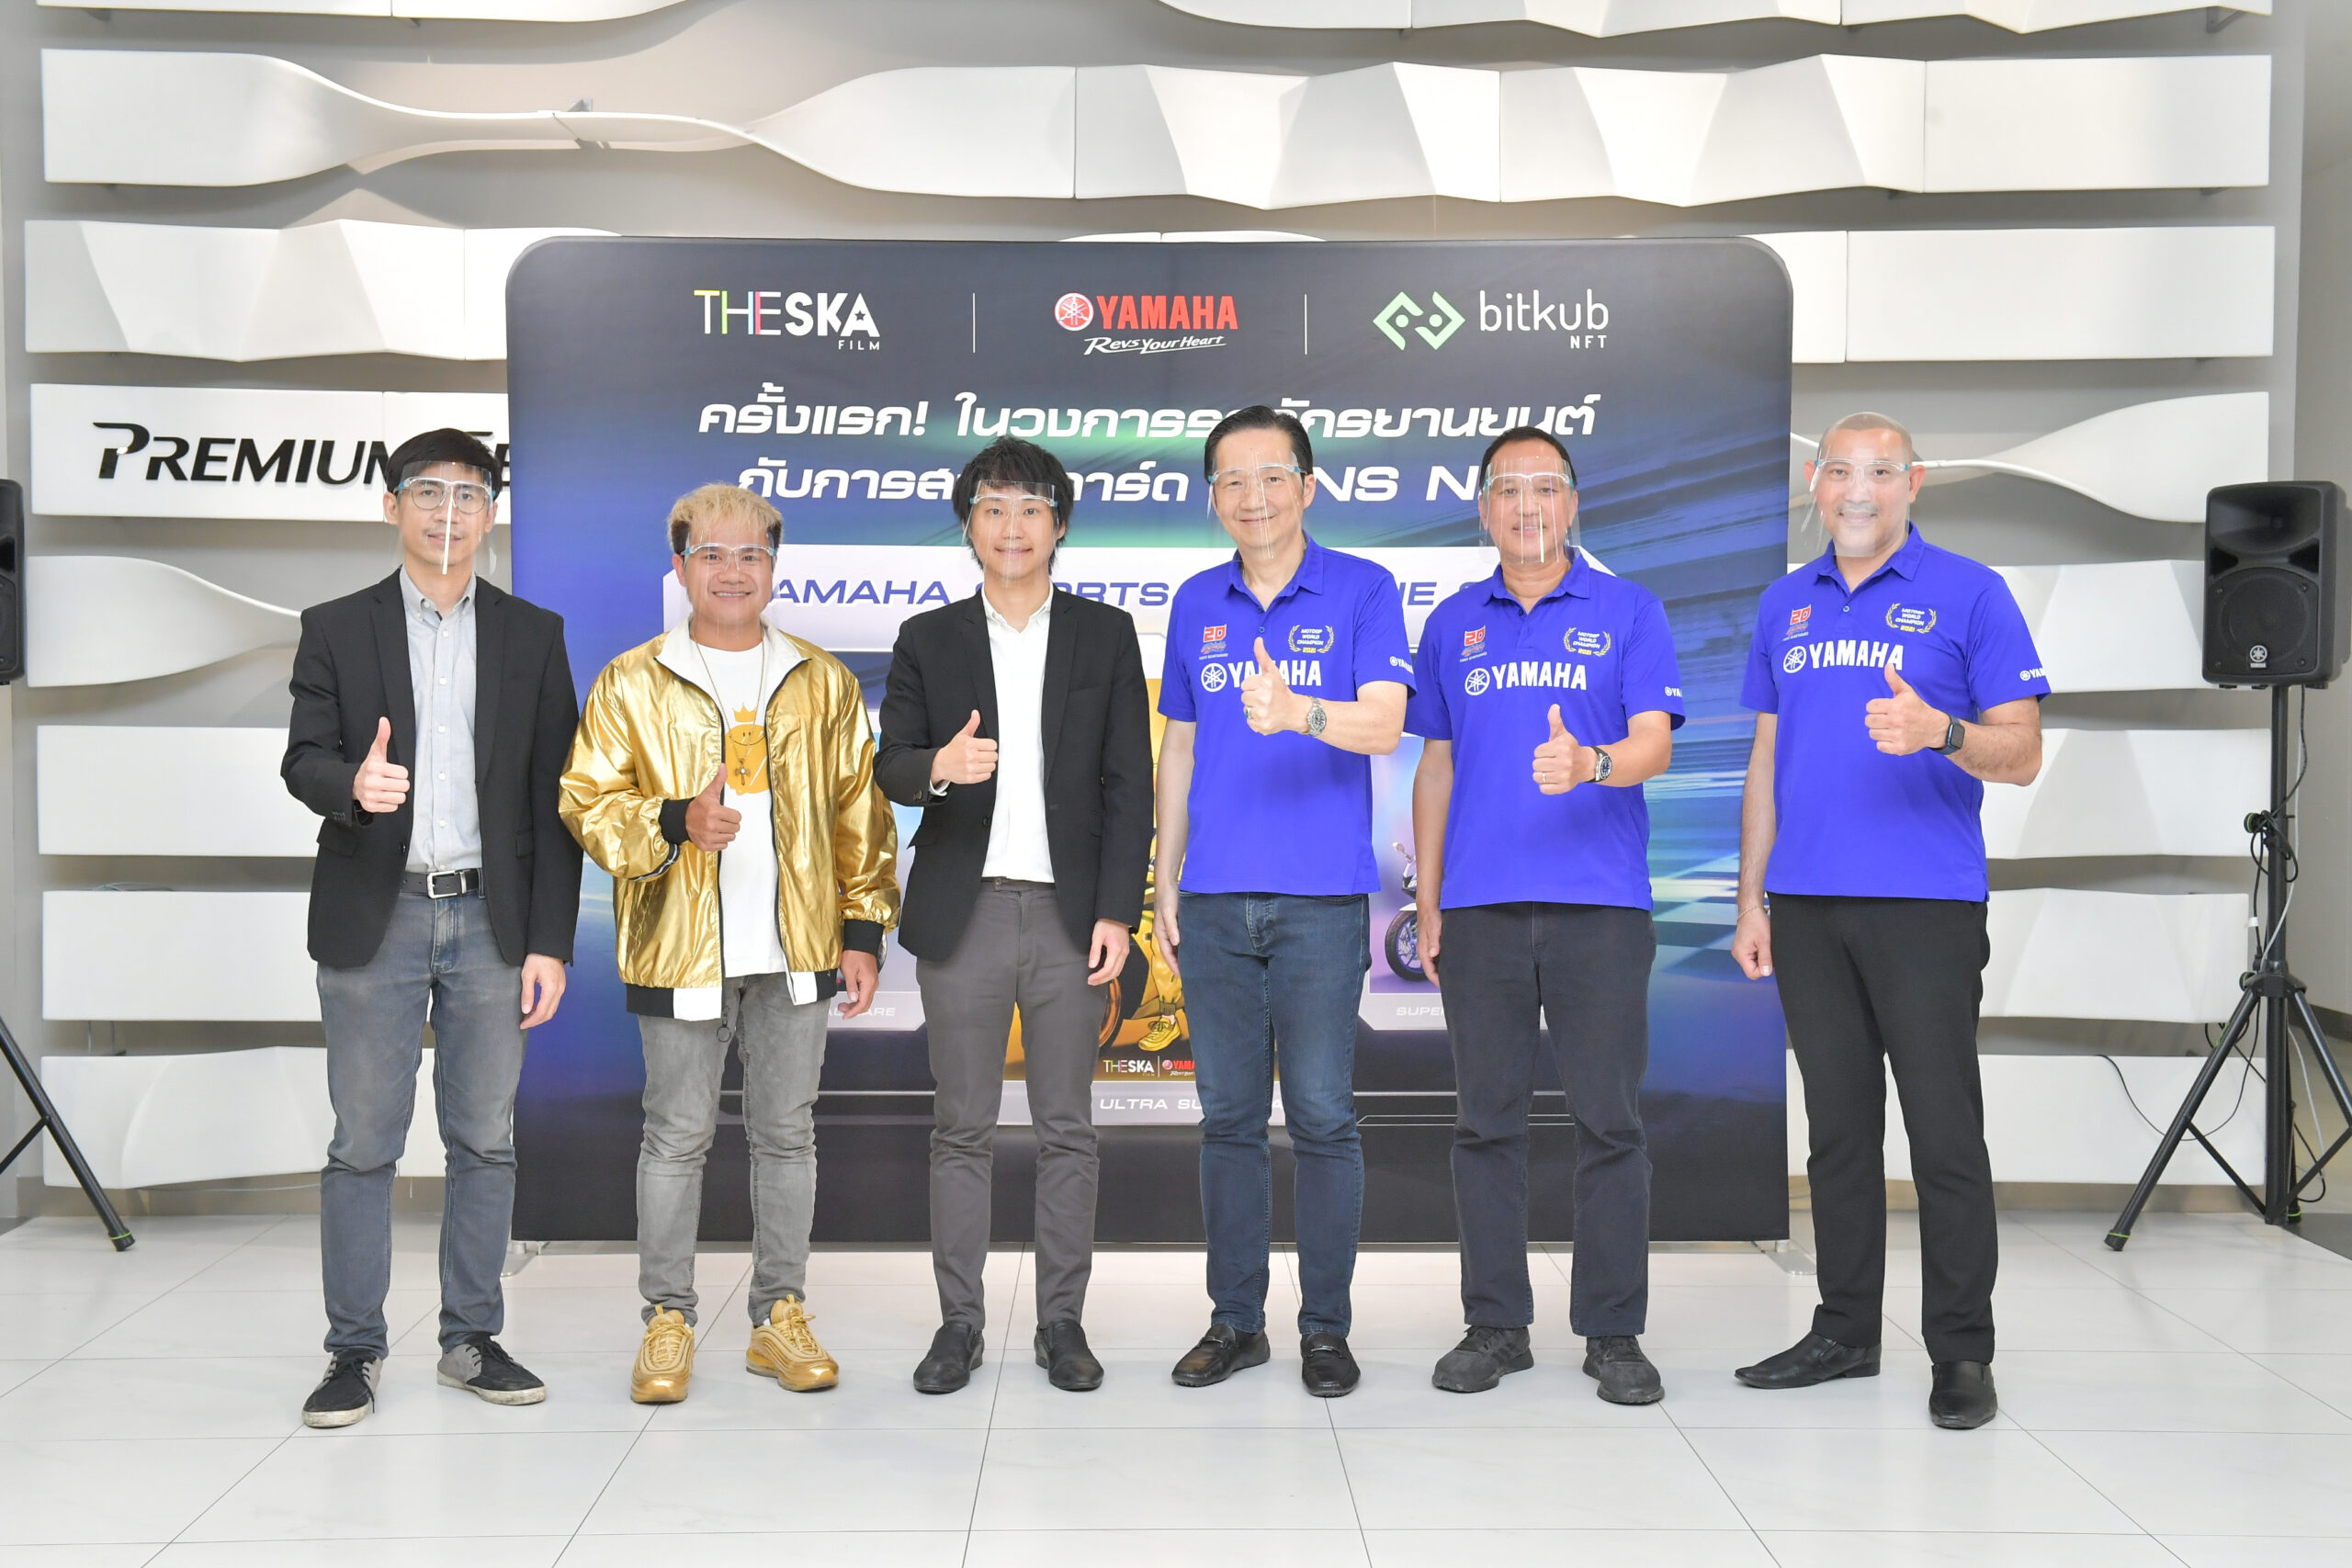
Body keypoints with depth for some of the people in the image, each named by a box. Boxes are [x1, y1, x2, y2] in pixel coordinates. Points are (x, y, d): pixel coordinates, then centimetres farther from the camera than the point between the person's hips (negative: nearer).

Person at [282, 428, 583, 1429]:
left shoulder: (533, 635, 8)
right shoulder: (335, 629, 6)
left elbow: (553, 800, 5)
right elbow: (302, 759, -1)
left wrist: (549, 942, 0)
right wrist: (353, 782, -26)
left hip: (490, 919, 1)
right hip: (373, 919, -1)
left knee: (485, 1140, 7)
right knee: (363, 1143, 3)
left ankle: (472, 1340, 19)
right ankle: (354, 1350, 14)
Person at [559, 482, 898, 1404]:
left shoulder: (821, 684, 8)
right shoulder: (631, 685, 2)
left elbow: (859, 812, 9)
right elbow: (588, 804, -2)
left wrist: (864, 929, 4)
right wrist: (676, 823, -20)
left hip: (796, 949, 2)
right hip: (681, 948, -2)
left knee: (786, 1132, 9)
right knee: (677, 1137, 5)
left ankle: (780, 1316, 21)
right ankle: (667, 1322, 17)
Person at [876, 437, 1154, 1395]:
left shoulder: (1105, 635, 6)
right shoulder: (929, 640, 8)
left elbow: (1129, 785, 4)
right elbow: (889, 767, 2)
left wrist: (1117, 912, -4)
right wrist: (938, 765, -22)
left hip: (1069, 912, 0)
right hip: (964, 913, 0)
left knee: (1066, 1128, 5)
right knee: (962, 1128, 5)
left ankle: (1062, 1323, 16)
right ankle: (959, 1322, 15)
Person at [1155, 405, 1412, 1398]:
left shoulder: (1363, 591, 0)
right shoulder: (1196, 604, 13)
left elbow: (1383, 724, -13)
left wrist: (1296, 710, -33)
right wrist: (1165, 882, 13)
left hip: (1321, 898, -4)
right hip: (1215, 900, 4)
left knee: (1322, 1115, -1)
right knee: (1229, 1115, 8)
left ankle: (1326, 1326, 12)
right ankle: (1235, 1321, 19)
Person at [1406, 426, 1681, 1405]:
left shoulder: (1628, 611, 5)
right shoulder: (1453, 624, 14)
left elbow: (1655, 743, -5)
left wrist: (1589, 763, -28)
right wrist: (1428, 902, 11)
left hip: (1600, 902, -2)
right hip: (1481, 906, 3)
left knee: (1610, 1120, 0)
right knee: (1486, 1121, 6)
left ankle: (1614, 1332, 10)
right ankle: (1495, 1324, 16)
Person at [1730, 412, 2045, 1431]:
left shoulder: (1968, 594, -1)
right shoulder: (1785, 606, 14)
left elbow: (2021, 754, -5)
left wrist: (1938, 731, -26)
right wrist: (1750, 900, 11)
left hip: (1924, 904, -4)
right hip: (1808, 906, 5)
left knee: (1944, 1130, -2)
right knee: (1838, 1126, 12)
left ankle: (1962, 1350, 9)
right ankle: (1845, 1333, 22)